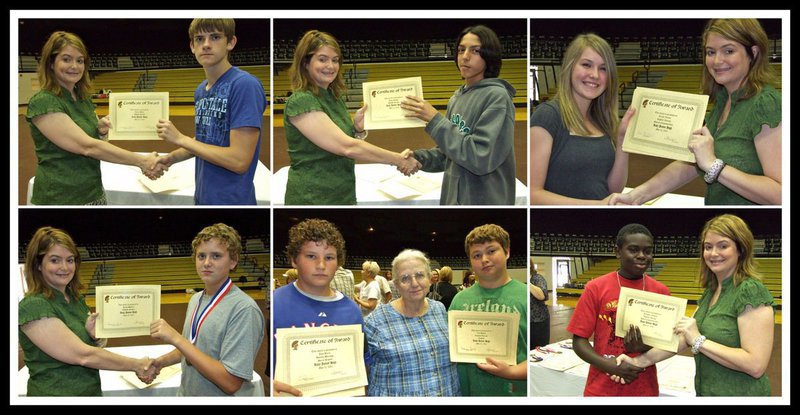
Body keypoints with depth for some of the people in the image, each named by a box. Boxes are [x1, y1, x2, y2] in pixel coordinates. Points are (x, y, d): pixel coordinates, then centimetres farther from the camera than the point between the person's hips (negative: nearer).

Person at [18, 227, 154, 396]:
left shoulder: (77, 299, 4)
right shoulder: (33, 307, -19)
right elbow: (83, 355, -23)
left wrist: (96, 337, -10)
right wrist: (136, 365, -16)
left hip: (93, 391, 7)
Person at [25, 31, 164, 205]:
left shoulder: (83, 98, 8)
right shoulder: (43, 103, -15)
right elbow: (87, 146, -22)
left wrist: (102, 131, -5)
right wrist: (141, 161, -22)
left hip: (95, 195, 7)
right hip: (61, 199, -7)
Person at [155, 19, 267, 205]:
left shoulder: (245, 85, -18)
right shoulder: (201, 90, 6)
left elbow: (239, 160, -22)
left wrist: (180, 138, -16)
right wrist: (170, 158, 4)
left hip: (232, 200, -7)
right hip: (203, 197, 7)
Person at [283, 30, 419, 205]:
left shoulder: (336, 98, 9)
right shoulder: (300, 102, -16)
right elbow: (346, 147, -23)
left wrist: (358, 130, -5)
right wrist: (397, 159, -18)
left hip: (345, 196, 8)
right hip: (312, 199, -8)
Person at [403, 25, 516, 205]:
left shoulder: (497, 96, -14)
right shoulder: (456, 98, 8)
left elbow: (481, 157, -22)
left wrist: (435, 120, -21)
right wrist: (419, 157, -7)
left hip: (485, 201, -7)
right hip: (452, 198, 7)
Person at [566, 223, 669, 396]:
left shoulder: (661, 291, 0)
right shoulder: (596, 288, -6)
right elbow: (579, 341, -5)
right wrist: (610, 366, -20)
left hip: (645, 389, 2)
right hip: (602, 389, -2)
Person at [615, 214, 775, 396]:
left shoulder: (751, 292, -18)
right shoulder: (710, 291, 9)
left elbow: (756, 365, -25)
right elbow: (684, 336, 7)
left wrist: (699, 341, -23)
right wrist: (640, 361, -5)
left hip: (741, 394, -8)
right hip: (707, 392, 8)